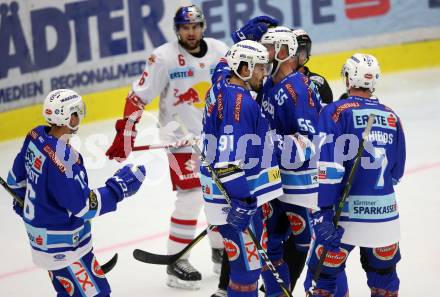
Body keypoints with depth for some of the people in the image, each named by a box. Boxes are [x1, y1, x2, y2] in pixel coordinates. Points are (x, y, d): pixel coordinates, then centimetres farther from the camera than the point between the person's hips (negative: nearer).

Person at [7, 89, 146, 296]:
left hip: (40, 228, 10)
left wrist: (24, 202, 31)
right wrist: (120, 187, -18)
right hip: (62, 245, -10)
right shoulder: (62, 159, -32)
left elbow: (17, 178, 12)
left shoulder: (36, 136, -4)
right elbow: (85, 207, -26)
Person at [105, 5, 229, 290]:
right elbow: (138, 97, -14)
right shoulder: (164, 57, -14)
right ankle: (176, 261, 0)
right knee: (191, 196, -12)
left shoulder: (219, 51, -1)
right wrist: (125, 135, -19)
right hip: (181, 138, -5)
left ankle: (221, 250, 32)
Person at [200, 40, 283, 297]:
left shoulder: (223, 85, 7)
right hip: (236, 198, -11)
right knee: (248, 265, -6)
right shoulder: (239, 103, -22)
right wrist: (241, 202, -26)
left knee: (246, 260, 21)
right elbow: (229, 159, -26)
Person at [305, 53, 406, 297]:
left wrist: (322, 212, -17)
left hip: (346, 212, -4)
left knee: (324, 276, 6)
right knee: (384, 275, 19)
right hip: (385, 212, 4)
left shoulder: (336, 111, -7)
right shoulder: (392, 117, 8)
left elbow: (326, 166, -16)